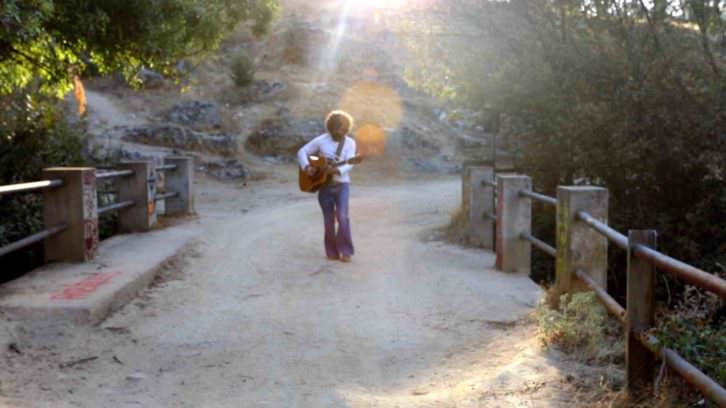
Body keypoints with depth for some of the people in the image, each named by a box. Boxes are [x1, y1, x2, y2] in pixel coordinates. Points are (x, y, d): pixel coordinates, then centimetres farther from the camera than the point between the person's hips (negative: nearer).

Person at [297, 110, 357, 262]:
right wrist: (307, 167, -14)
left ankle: (346, 251, -3)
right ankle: (332, 252, 18)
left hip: (342, 184, -1)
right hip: (324, 185, 1)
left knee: (342, 216, -15)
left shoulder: (350, 143, -2)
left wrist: (336, 170, -32)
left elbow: (349, 164, -13)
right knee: (328, 220, 4)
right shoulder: (321, 140, -2)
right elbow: (302, 152, 2)